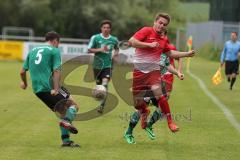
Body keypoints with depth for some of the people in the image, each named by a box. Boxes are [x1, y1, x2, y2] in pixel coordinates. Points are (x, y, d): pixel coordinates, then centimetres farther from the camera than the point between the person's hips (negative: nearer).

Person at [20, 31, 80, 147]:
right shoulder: (54, 51, 0)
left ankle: (66, 140, 7)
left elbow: (22, 71, 20)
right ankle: (67, 121, -24)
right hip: (49, 86, -7)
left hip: (37, 90, 7)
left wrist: (24, 83, 39)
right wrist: (56, 89, -20)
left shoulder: (32, 51, 19)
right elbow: (56, 71, -12)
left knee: (62, 112, 14)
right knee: (73, 105, 5)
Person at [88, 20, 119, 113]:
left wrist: (115, 54, 0)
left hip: (108, 65, -1)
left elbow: (116, 49, 23)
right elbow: (89, 50, -1)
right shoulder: (95, 38, -3)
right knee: (99, 84, 12)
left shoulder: (114, 40, 3)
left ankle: (101, 106, -18)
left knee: (105, 84, -19)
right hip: (97, 65, 1)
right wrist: (100, 50, -15)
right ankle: (101, 101, 38)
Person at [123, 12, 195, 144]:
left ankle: (170, 121, -17)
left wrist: (187, 54, 21)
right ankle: (144, 112, 39)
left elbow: (170, 53, 26)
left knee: (158, 93, -24)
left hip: (153, 71, 2)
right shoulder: (146, 31, -8)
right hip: (139, 70, -2)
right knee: (137, 103, 3)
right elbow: (131, 41, -19)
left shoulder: (164, 40, 10)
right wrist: (149, 44, -23)